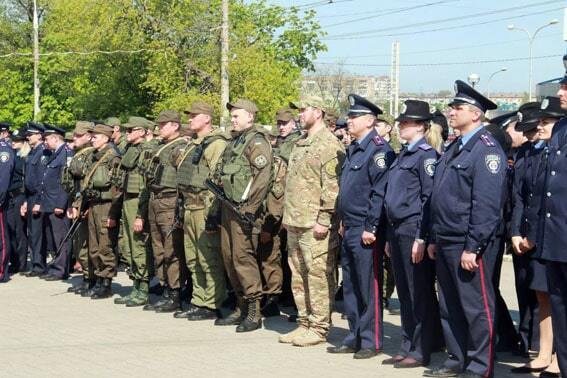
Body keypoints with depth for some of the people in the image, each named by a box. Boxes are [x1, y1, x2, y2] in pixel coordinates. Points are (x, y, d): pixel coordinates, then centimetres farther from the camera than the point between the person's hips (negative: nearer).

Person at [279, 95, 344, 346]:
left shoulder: (329, 145, -11)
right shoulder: (301, 144, 19)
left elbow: (332, 187, -16)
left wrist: (324, 220, -20)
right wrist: (287, 215, 20)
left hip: (315, 225, -9)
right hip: (295, 223, 10)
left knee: (319, 276, -4)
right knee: (299, 276, 13)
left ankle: (319, 328, 1)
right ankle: (304, 323, 21)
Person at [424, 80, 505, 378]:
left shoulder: (486, 149, -12)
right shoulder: (453, 150, 16)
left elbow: (486, 205, -18)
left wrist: (472, 248, -21)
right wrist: (434, 240, 16)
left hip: (467, 245, -9)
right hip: (445, 243, 9)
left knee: (476, 308, -1)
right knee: (449, 307, 15)